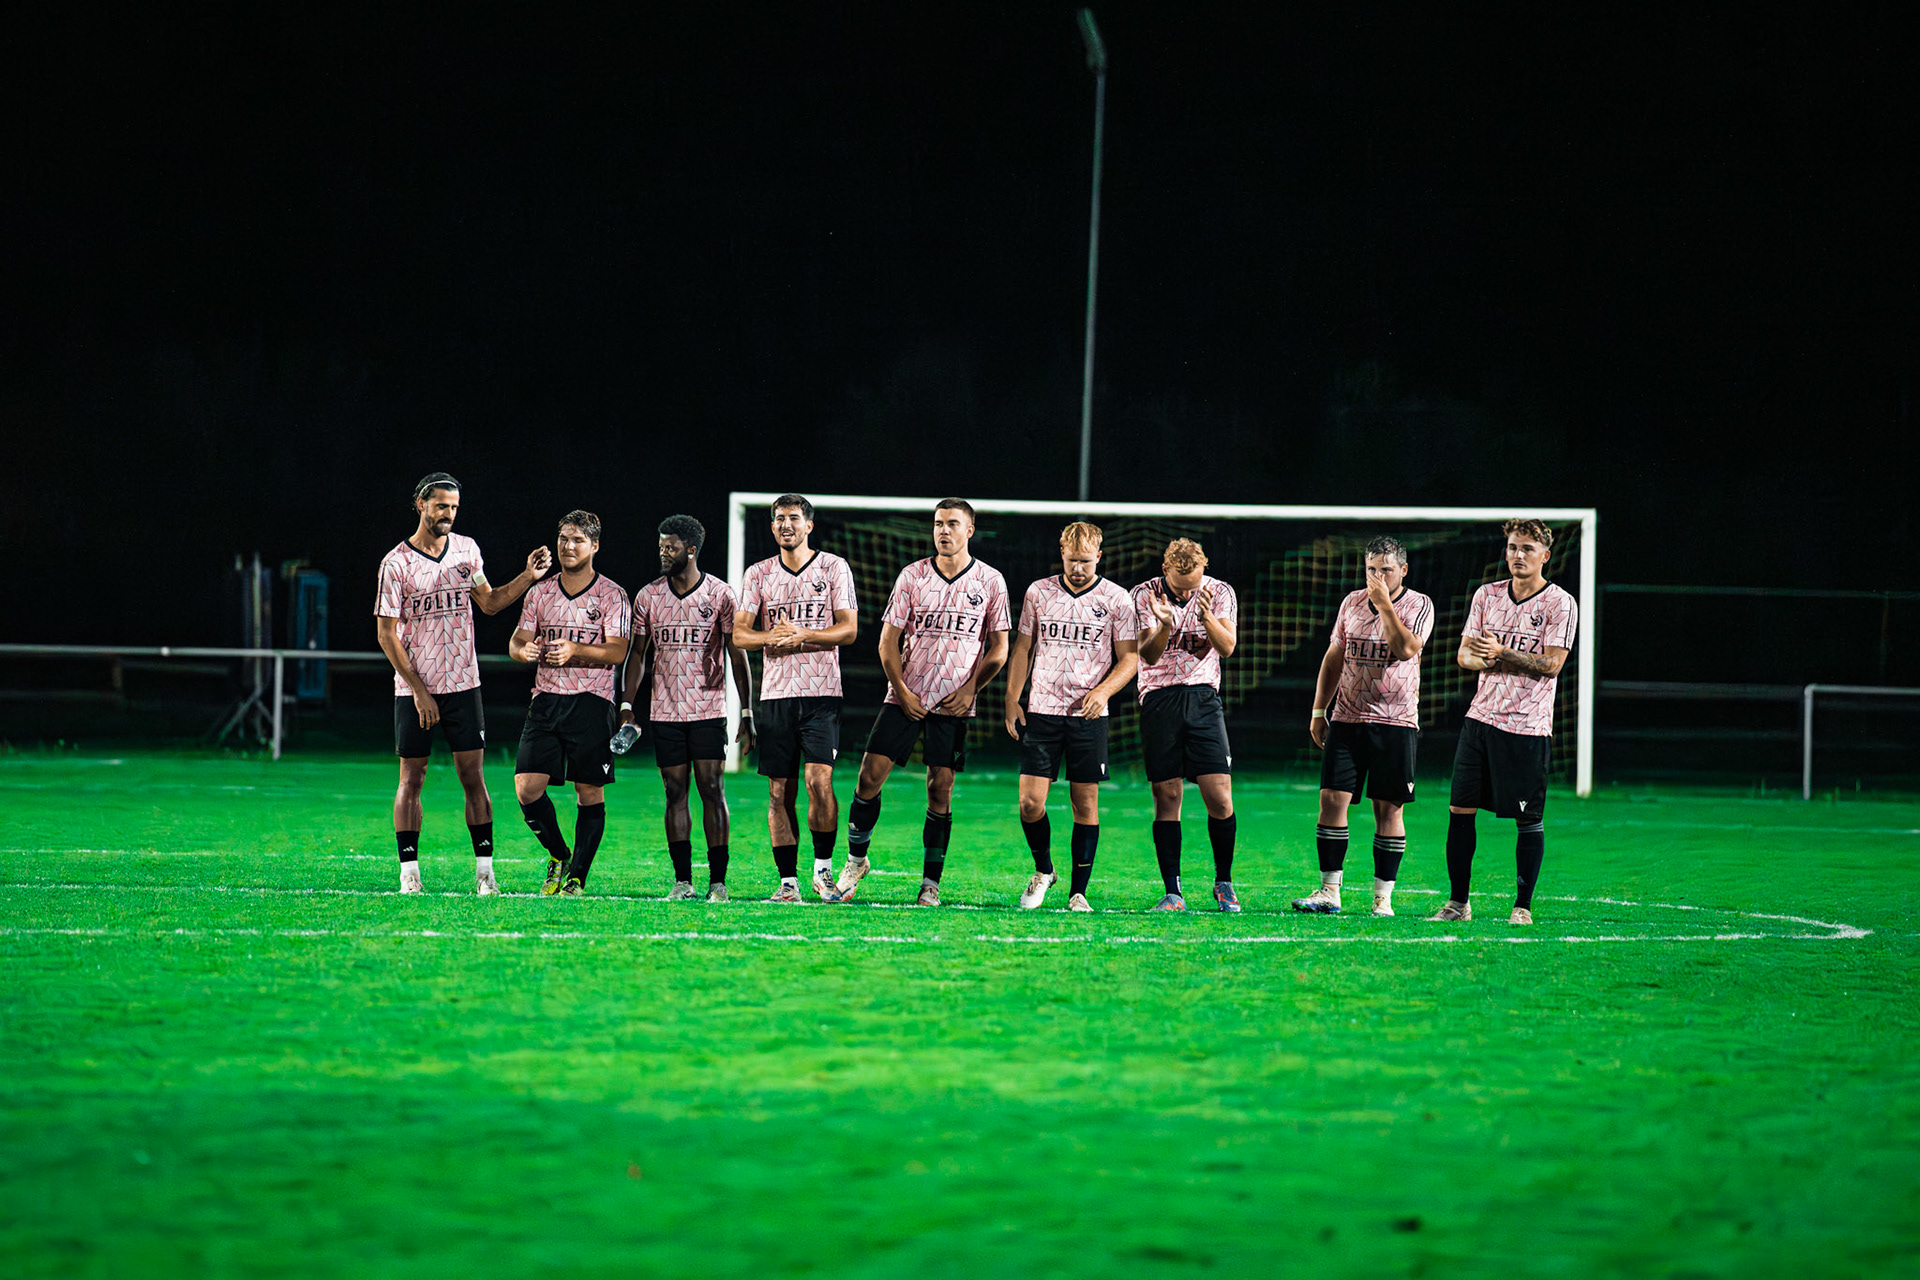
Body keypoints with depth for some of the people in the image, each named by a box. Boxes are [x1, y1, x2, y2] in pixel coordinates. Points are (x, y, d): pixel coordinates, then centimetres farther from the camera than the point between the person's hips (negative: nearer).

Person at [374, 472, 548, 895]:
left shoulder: (467, 549, 7)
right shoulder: (396, 563, -8)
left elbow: (490, 602, 20)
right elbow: (386, 634, -7)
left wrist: (528, 577, 4)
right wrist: (419, 690, -11)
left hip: (463, 684, 3)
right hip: (414, 689, -3)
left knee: (472, 776, 0)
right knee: (412, 779, 1)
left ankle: (484, 869, 2)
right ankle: (409, 871, 6)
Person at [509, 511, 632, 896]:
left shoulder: (611, 595, 0)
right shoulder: (540, 593, 13)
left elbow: (617, 651, -9)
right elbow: (517, 642, 10)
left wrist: (575, 650, -24)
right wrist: (523, 650, -15)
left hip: (591, 701, -3)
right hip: (546, 701, 3)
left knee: (590, 792, -1)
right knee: (527, 786, -7)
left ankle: (576, 876, 8)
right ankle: (558, 855, 14)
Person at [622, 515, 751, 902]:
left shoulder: (720, 594, -2)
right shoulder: (648, 596, 6)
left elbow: (738, 656, 0)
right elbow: (638, 654, 12)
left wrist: (747, 712, -4)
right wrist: (627, 705, 3)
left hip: (709, 710, -3)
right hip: (664, 710, 3)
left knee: (713, 791, -6)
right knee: (675, 793, 3)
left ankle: (718, 881, -2)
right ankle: (682, 881, 7)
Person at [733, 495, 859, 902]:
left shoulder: (834, 568, 4)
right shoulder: (758, 575, 10)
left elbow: (848, 630, -2)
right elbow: (738, 634, 3)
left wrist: (803, 636, -17)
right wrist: (773, 636, -17)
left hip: (822, 691, -2)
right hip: (775, 694, 2)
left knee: (819, 780, -15)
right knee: (779, 791, 1)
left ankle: (823, 868, 1)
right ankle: (787, 880, 6)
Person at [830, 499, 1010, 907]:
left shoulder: (990, 581, 2)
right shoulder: (912, 576, 4)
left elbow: (998, 648, 6)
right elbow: (889, 640, 5)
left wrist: (970, 689, -5)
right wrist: (901, 690, -5)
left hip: (954, 704, -1)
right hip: (906, 698, 1)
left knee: (940, 791, -1)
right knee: (870, 777, -5)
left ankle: (931, 882, 6)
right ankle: (856, 860, 13)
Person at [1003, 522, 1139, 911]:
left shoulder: (1116, 599, 0)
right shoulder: (1038, 593, 7)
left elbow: (1129, 658, 2)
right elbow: (1022, 649, 14)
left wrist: (1103, 690, -16)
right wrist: (1011, 700, 5)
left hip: (1088, 714, -1)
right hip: (1041, 711, 1)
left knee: (1085, 804, 0)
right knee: (1030, 803, -6)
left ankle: (1078, 893, 8)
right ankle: (1043, 871, 19)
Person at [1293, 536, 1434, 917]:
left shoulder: (1418, 605, -2)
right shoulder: (1352, 602, 11)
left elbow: (1406, 649, -19)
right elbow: (1334, 657, 17)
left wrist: (1384, 604, -16)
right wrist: (1318, 710, 14)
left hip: (1395, 723, -3)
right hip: (1347, 718, 4)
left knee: (1388, 808, -2)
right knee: (1331, 799, -4)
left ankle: (1383, 896, 2)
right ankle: (1329, 891, 2)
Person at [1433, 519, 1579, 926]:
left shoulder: (1560, 604, -4)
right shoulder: (1487, 595, 11)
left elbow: (1552, 663, -12)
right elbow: (1465, 653, 10)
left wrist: (1502, 653, -20)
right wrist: (1480, 659, -14)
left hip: (1527, 726, -4)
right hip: (1481, 718, 4)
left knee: (1528, 819, -2)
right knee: (1460, 810, 2)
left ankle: (1523, 907, 7)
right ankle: (1457, 902, 10)